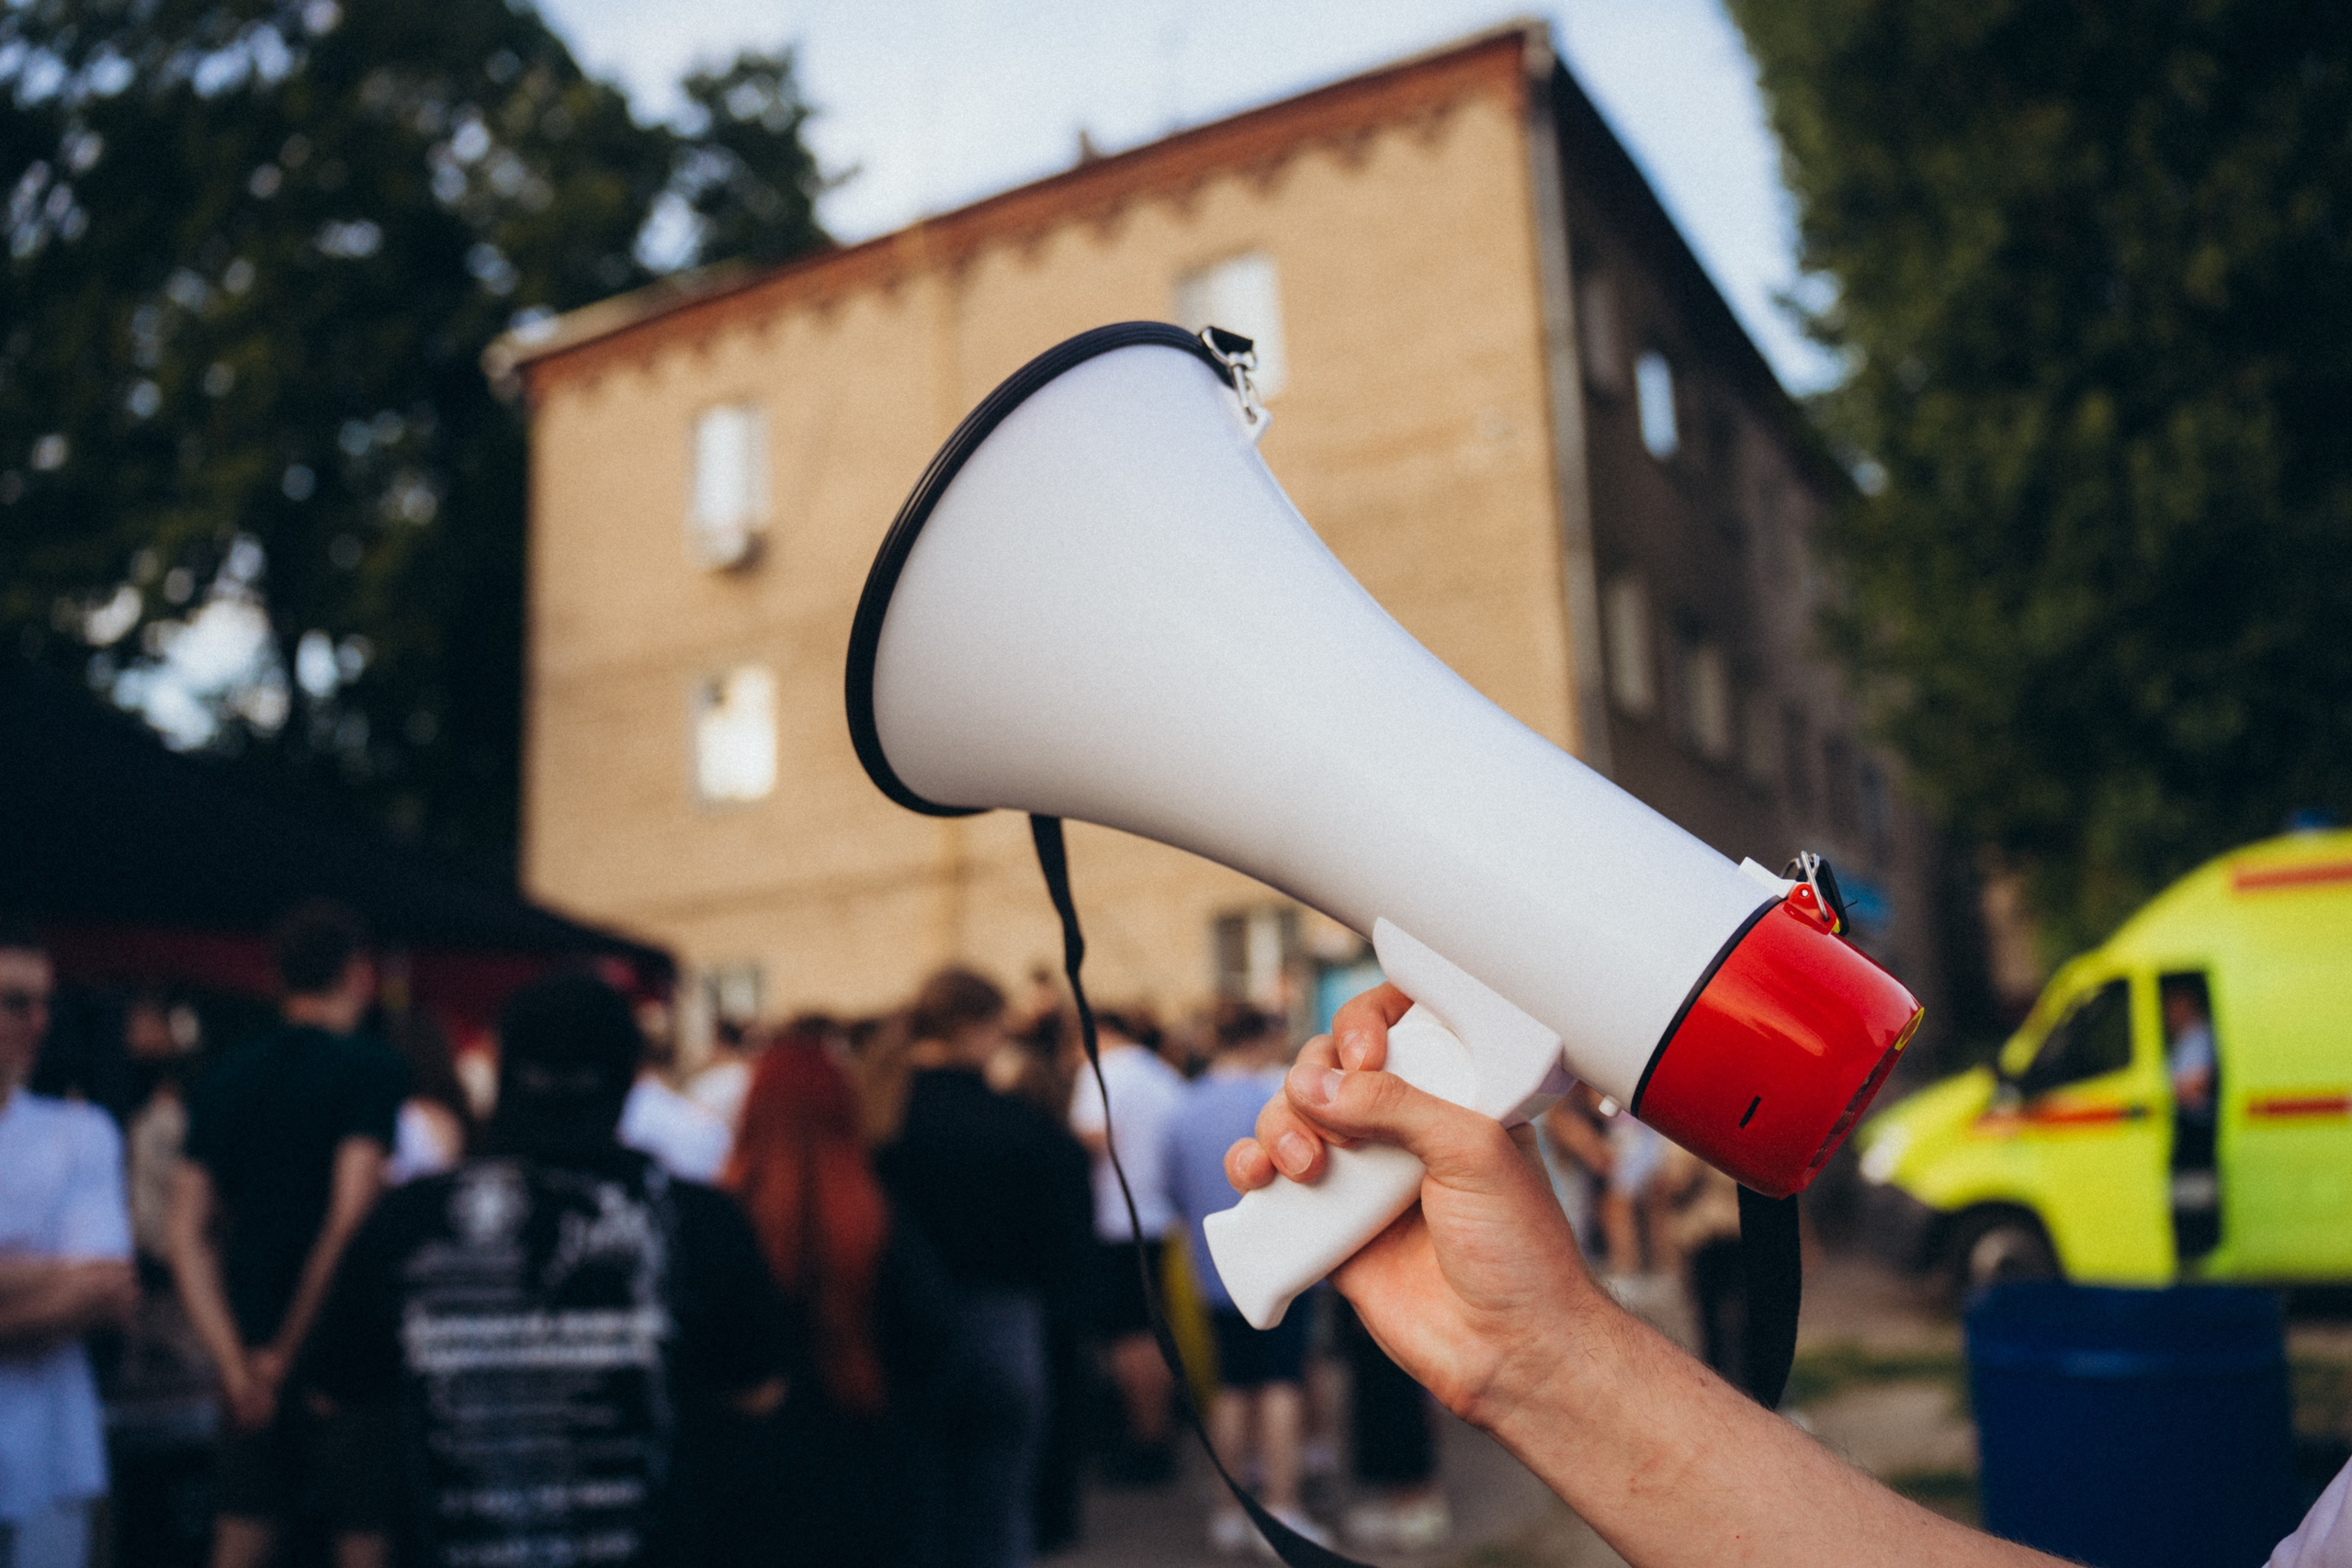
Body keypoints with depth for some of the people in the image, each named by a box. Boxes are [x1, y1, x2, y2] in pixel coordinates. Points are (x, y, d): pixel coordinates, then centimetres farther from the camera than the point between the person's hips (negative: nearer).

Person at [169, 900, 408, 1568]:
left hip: (253, 1352, 6)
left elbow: (188, 1237, 5)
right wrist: (289, 1351, -9)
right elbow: (350, 1216, -19)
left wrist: (234, 1360, 1)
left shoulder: (225, 1079, 8)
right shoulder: (372, 1068, -11)